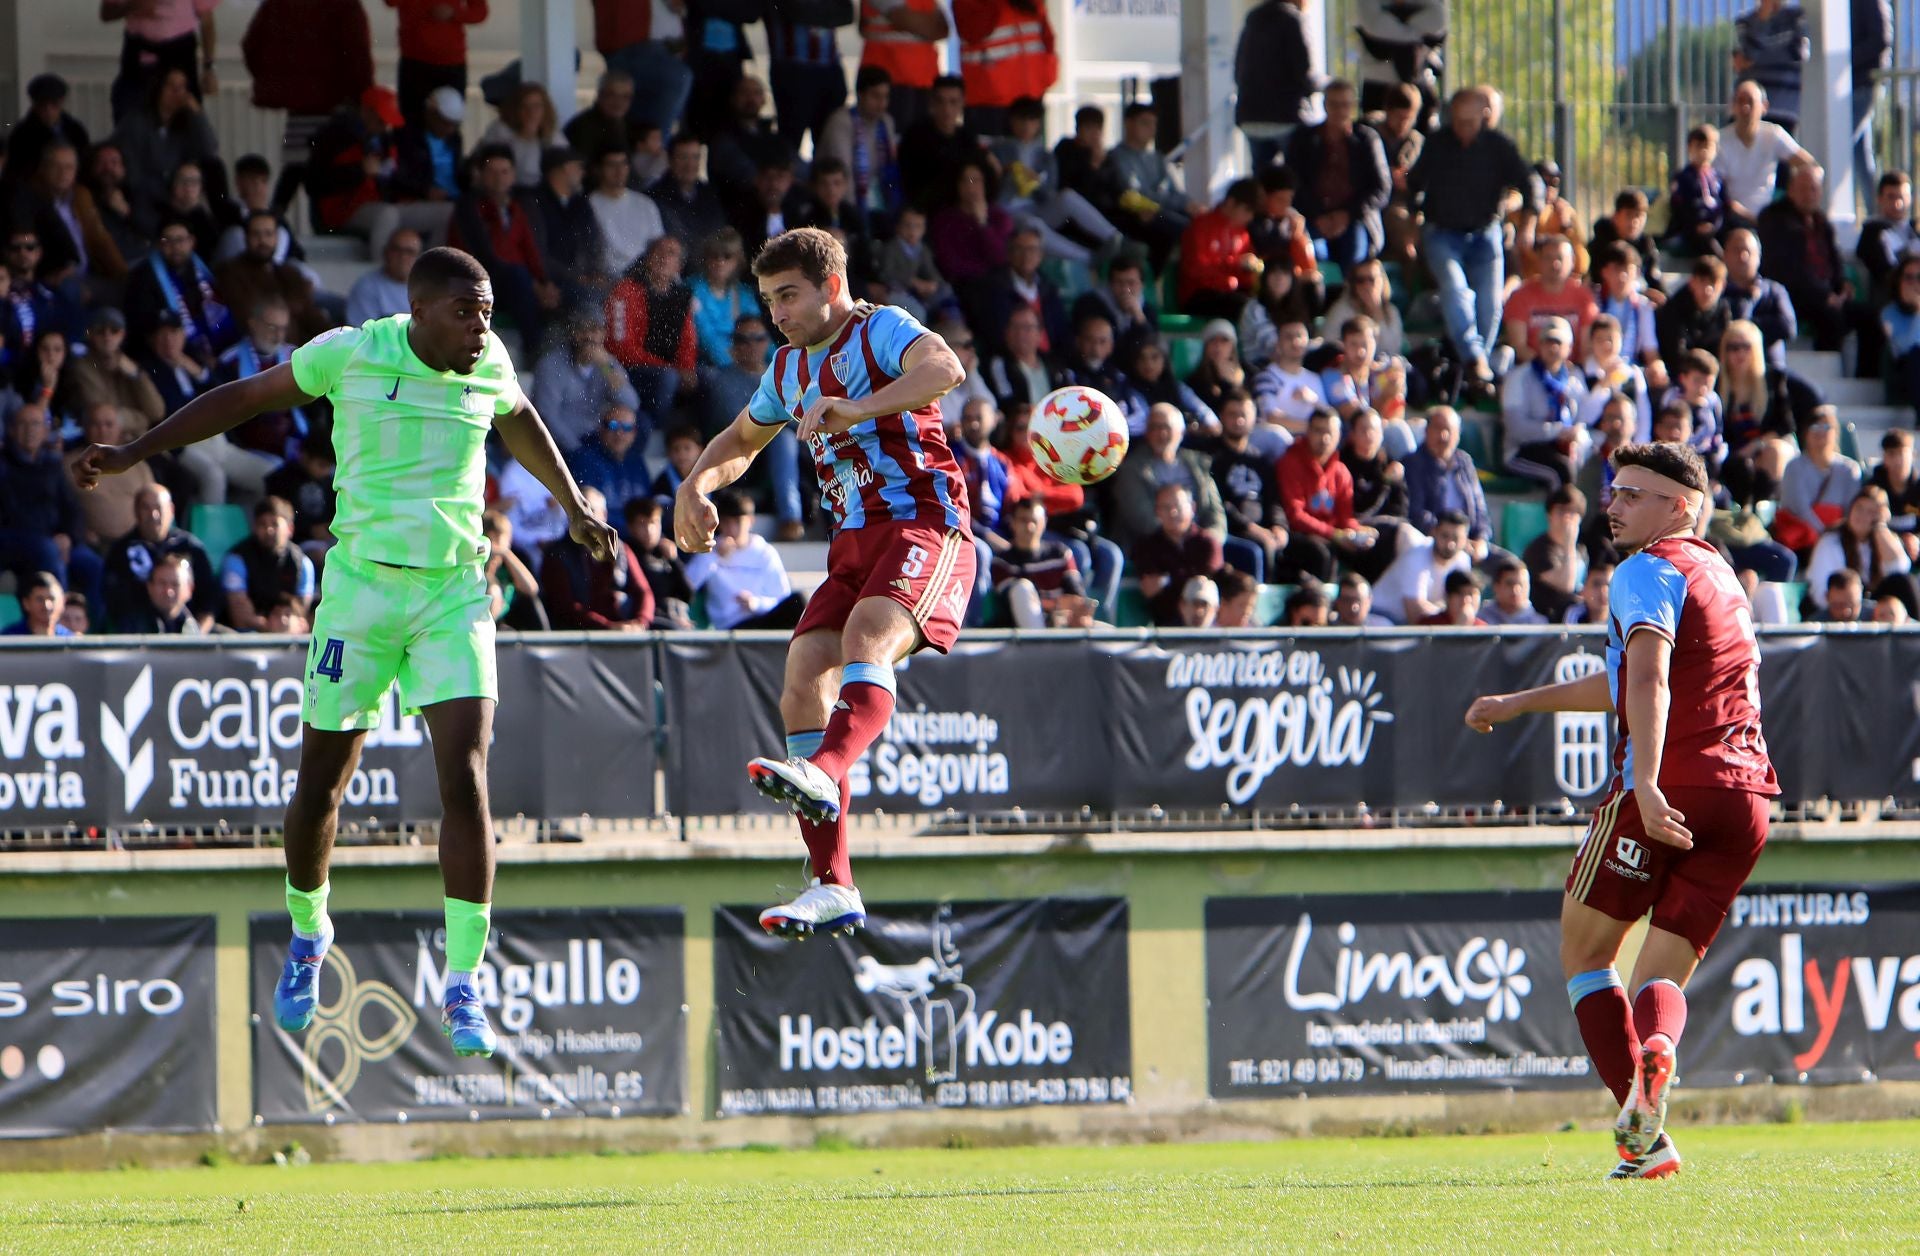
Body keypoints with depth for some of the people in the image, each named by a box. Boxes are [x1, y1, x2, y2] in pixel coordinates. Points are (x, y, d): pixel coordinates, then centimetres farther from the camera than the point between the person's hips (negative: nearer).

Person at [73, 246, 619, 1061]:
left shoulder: (488, 367, 3)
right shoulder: (350, 354, -5)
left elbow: (519, 423, 28)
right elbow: (245, 398, 8)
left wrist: (574, 508, 35)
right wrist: (134, 453, 8)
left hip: (455, 595, 1)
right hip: (362, 587, -1)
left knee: (465, 779, -14)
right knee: (321, 783, 5)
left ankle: (462, 985, -10)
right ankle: (307, 931, 35)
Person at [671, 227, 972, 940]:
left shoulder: (880, 330, -6)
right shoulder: (789, 368, 19)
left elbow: (944, 369, -29)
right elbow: (741, 441, 37)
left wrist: (857, 410, -43)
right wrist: (696, 486, 15)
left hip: (924, 527, -8)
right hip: (854, 544, 8)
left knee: (866, 639, -34)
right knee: (804, 683, -8)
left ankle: (824, 773, -62)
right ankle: (832, 887, -8)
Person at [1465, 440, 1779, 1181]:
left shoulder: (1650, 570, -3)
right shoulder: (1717, 573, 26)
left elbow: (1649, 682, -21)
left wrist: (1646, 784, -33)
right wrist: (1520, 703, 42)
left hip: (1667, 790, -7)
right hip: (1745, 795, 7)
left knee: (1585, 951, 7)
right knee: (1663, 973, 9)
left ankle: (1644, 1135, -9)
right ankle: (1656, 1047, -28)